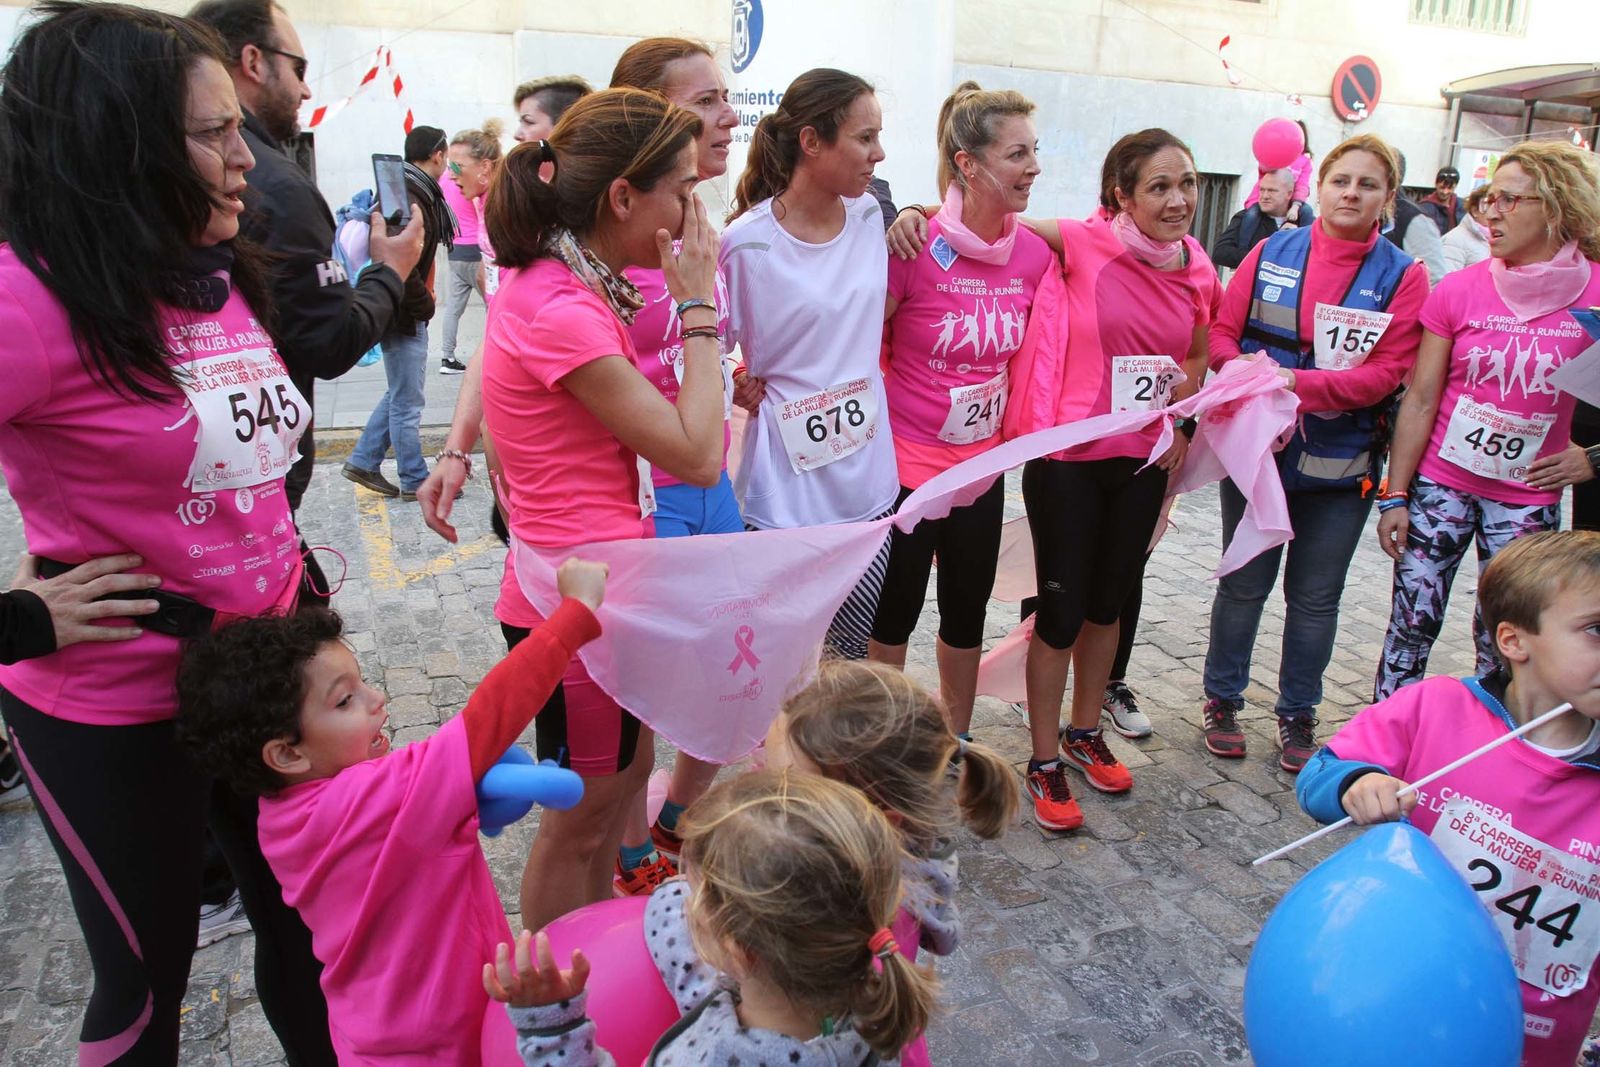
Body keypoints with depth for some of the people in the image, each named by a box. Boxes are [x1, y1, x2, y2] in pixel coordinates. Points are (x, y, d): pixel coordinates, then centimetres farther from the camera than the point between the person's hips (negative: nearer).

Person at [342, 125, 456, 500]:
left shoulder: (417, 193, 13)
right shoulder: (410, 199, -19)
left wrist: (423, 302, 10)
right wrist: (425, 306, -16)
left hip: (404, 313, 10)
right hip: (404, 314, -10)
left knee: (401, 393, 20)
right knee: (407, 401, 0)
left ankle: (363, 461, 27)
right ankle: (415, 482, 11)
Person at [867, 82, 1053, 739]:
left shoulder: (1035, 253, -2)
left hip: (981, 466, 5)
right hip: (903, 463, -5)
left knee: (967, 612, 18)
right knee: (894, 615, 11)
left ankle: (957, 742, 39)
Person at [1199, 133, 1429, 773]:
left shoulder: (1403, 276, -3)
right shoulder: (1273, 252, 2)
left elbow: (1384, 374, -11)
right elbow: (1222, 333, 2)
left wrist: (1295, 382, -22)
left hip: (1341, 461, 0)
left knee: (1315, 597, 10)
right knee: (1243, 583, 10)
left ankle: (1297, 714, 27)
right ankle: (1222, 700, 27)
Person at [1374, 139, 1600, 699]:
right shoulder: (1458, 290, -5)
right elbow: (1419, 401, -3)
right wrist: (1395, 496, -5)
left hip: (1529, 496, 0)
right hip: (1441, 483, 0)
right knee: (1411, 626, 2)